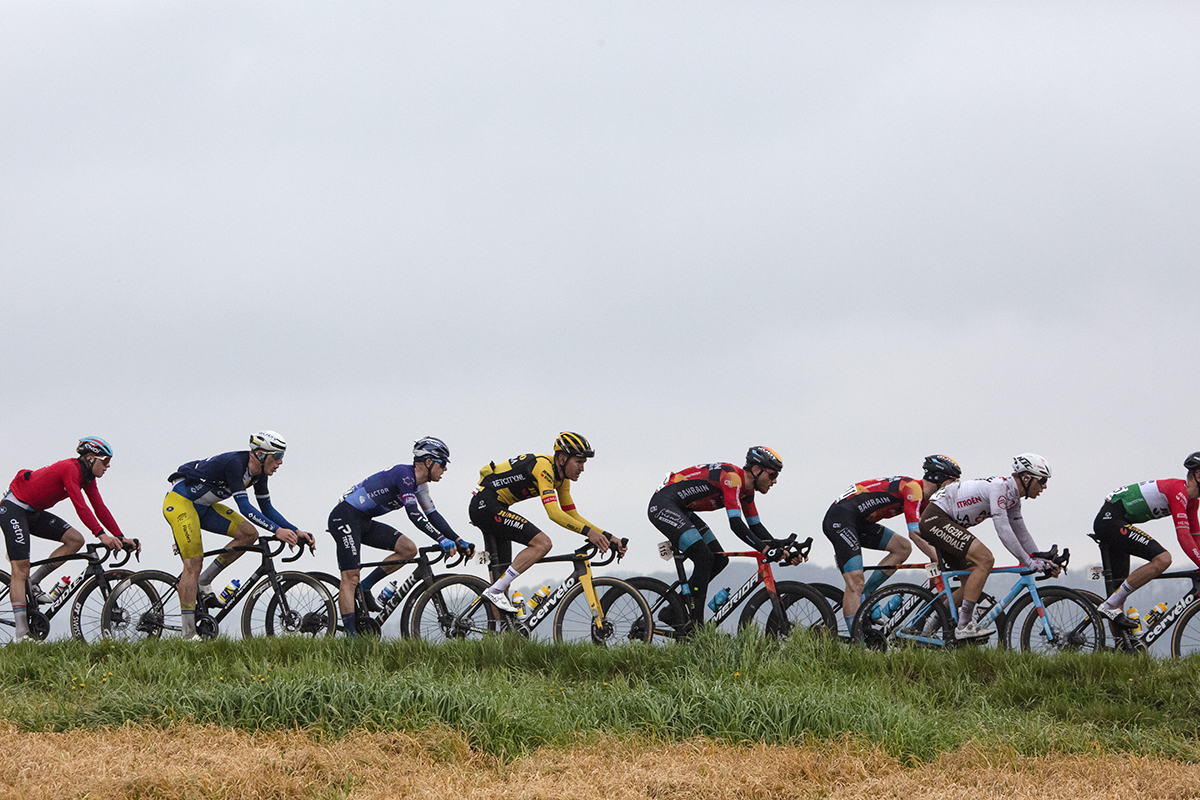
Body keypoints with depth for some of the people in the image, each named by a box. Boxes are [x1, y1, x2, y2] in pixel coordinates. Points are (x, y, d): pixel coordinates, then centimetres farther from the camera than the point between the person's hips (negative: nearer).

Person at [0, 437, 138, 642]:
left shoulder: (87, 477, 3)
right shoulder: (70, 469, -25)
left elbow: (100, 508, 1)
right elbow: (80, 506, -34)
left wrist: (120, 538, -7)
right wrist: (101, 535, -41)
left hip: (34, 513, 9)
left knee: (75, 540, -5)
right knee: (21, 568, -14)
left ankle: (32, 583, 3)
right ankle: (20, 634, -18)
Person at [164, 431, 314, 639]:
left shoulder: (259, 472, -2)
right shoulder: (234, 463, -28)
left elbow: (267, 509, 7)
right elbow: (244, 507, -33)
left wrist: (296, 532, -3)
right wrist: (277, 530, -36)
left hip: (203, 506, 9)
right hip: (179, 502, -9)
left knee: (248, 534, -5)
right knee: (193, 563, -16)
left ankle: (203, 583, 5)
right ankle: (188, 635, -14)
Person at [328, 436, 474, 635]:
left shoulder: (419, 483, 8)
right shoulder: (404, 475, -21)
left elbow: (432, 515, 13)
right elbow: (414, 514, -29)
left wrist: (459, 541, 5)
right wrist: (442, 539, -32)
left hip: (365, 521, 10)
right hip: (346, 517, -10)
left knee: (408, 549, -1)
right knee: (350, 577, -16)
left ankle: (365, 589, 6)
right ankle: (350, 637, -22)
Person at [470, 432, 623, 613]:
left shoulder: (561, 477, 8)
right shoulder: (544, 467, -21)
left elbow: (572, 515, 12)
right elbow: (554, 513, -31)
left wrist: (608, 537, 3)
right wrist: (588, 532, -36)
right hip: (486, 506, -10)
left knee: (502, 576, 14)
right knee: (542, 543, -19)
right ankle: (494, 591, -20)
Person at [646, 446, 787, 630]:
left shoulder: (747, 489, 7)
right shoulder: (732, 478, -23)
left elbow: (755, 526, 14)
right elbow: (736, 524, -31)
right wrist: (764, 548, -34)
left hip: (681, 511, 10)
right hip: (663, 505, -10)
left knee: (719, 560, 5)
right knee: (704, 558, -20)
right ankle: (695, 625, -18)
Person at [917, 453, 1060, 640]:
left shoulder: (1013, 498, 12)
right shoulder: (1001, 485, -20)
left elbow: (1021, 534, 18)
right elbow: (1002, 529, -26)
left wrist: (1042, 561, 8)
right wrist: (1028, 562, -25)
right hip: (936, 518, -11)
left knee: (973, 578, 11)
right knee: (985, 560, -21)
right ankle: (964, 626, -21)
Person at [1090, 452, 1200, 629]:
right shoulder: (1178, 490, -18)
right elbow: (1183, 537, -25)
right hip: (1112, 520, -11)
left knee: (1119, 586, 11)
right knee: (1162, 559, -22)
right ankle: (1110, 606, -19)